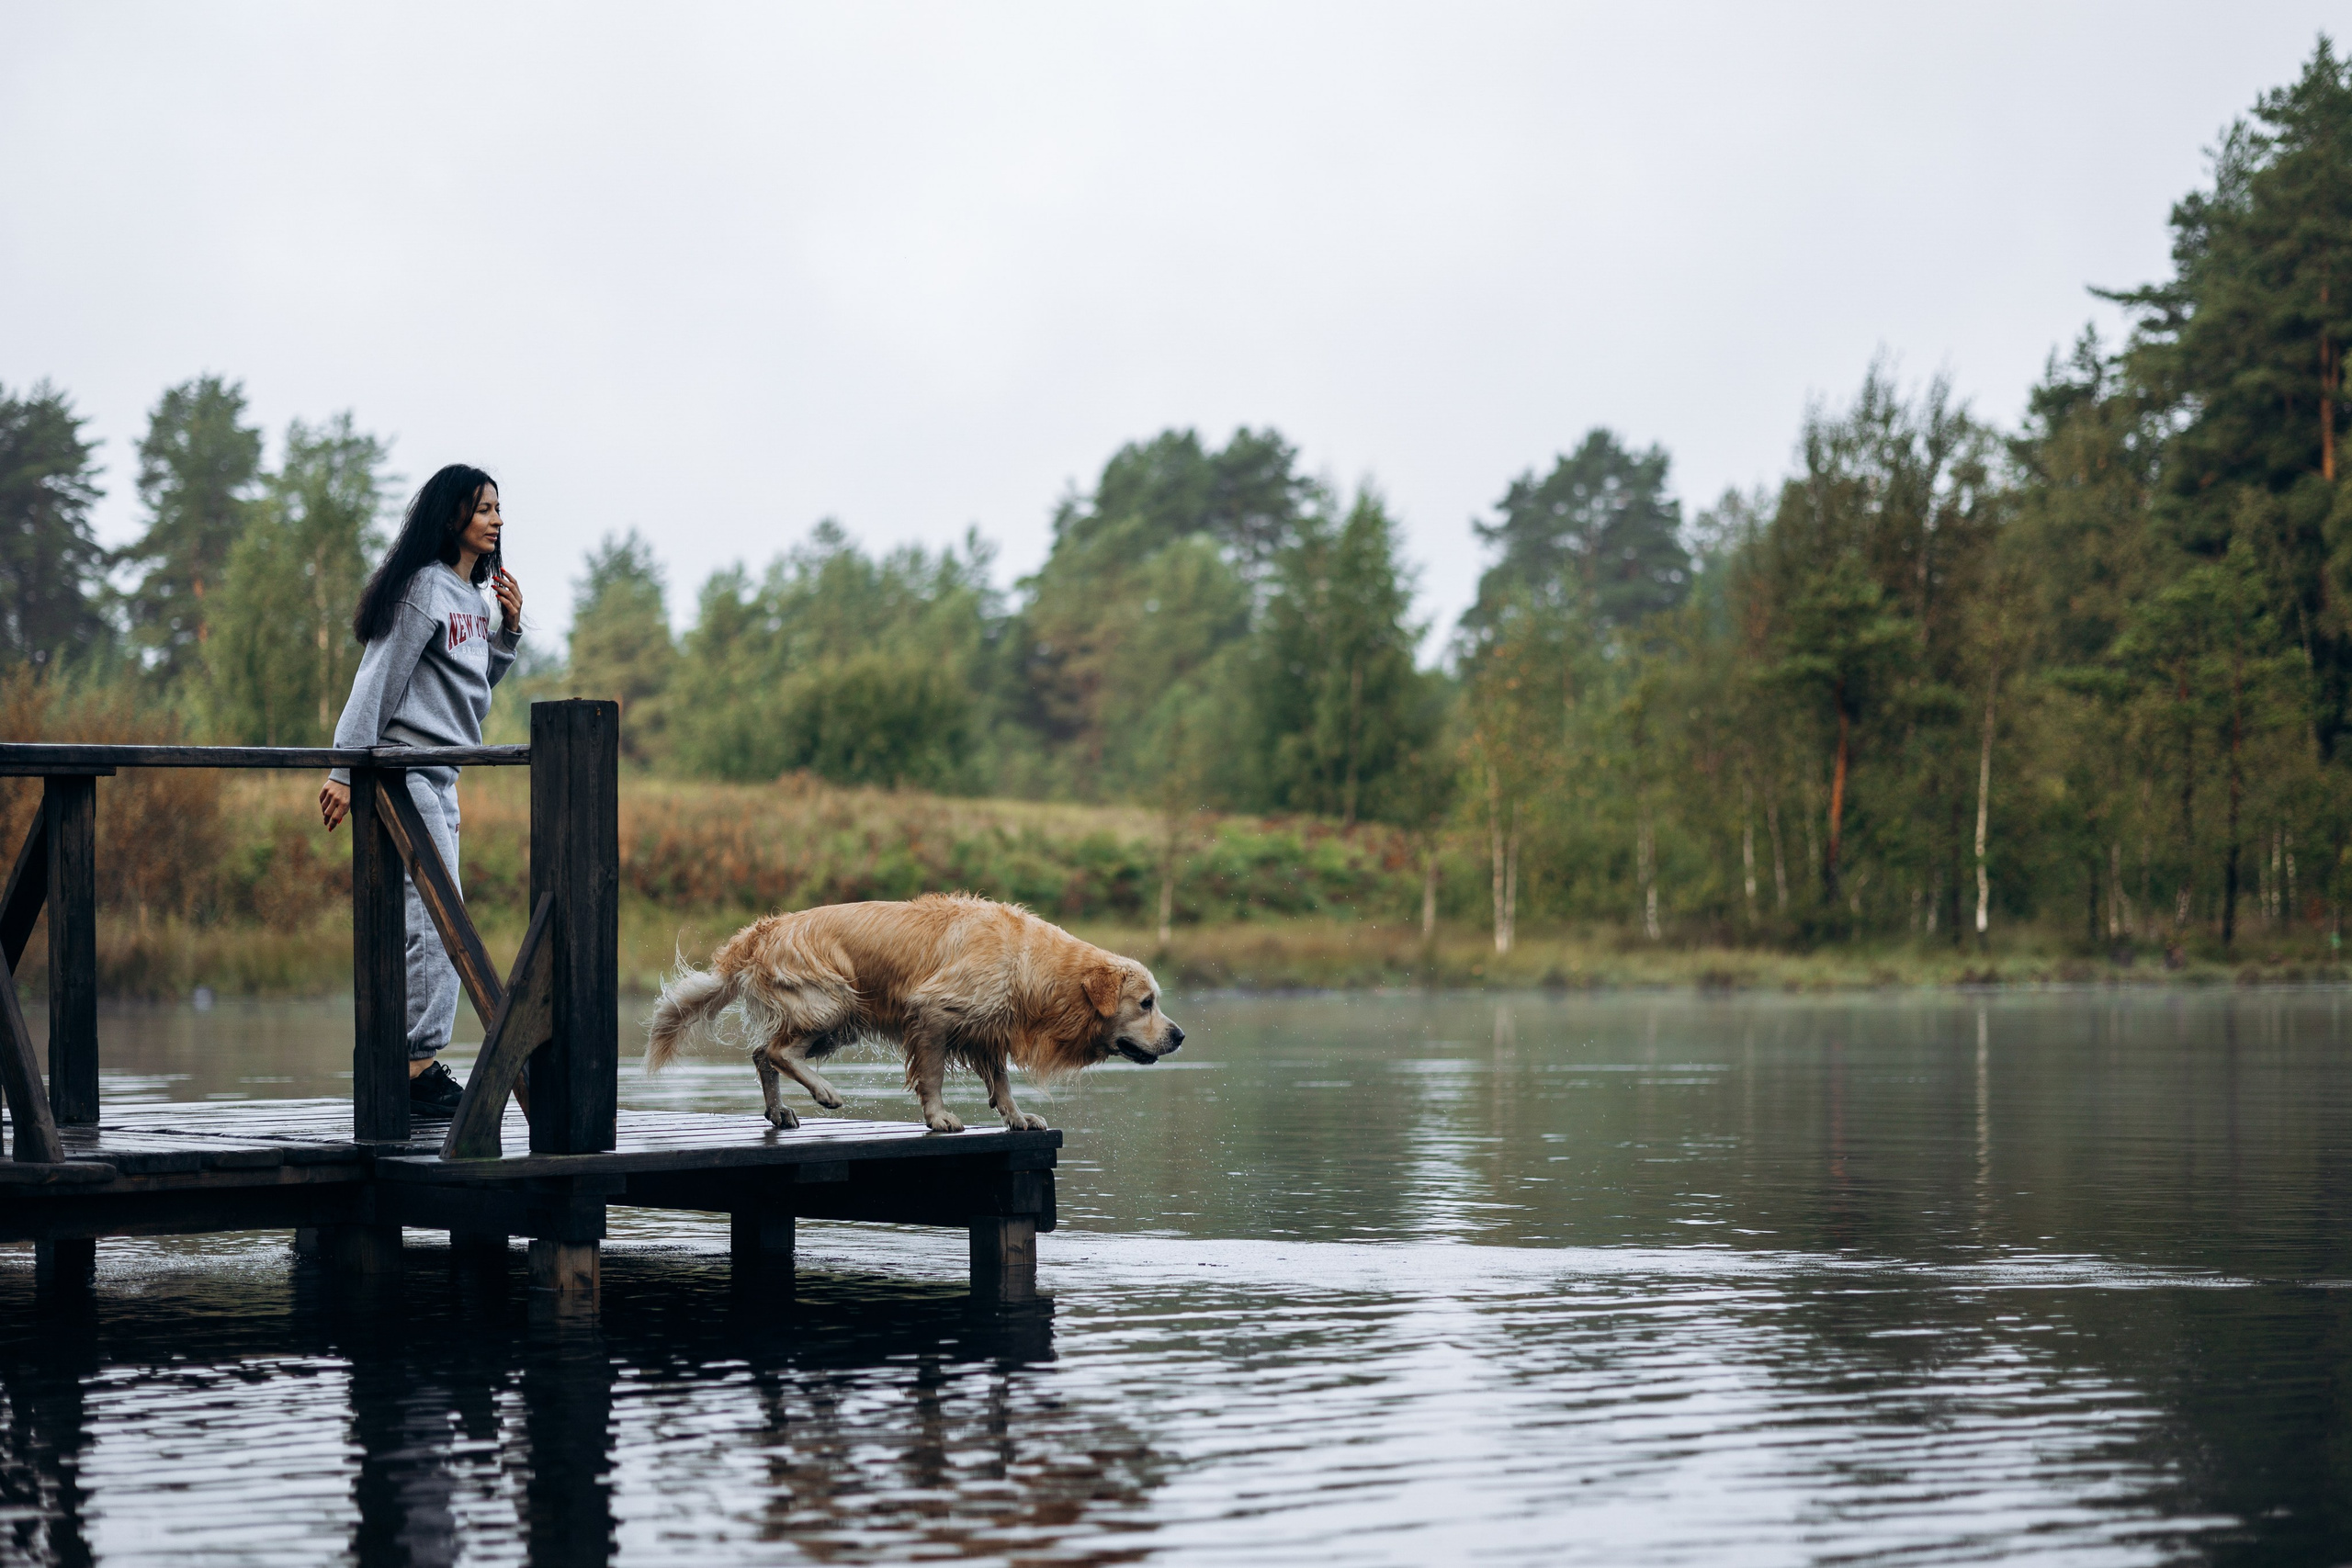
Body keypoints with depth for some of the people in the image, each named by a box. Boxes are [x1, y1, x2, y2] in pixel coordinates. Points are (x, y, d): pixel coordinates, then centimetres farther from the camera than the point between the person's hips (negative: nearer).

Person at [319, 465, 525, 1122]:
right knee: (435, 923, -12)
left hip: (439, 780, 10)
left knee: (433, 925, 9)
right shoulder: (424, 588, -11)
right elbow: (376, 681, -16)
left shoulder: (469, 595, 17)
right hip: (403, 769, -10)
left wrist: (507, 629, 10)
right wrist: (346, 771, -21)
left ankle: (417, 1069, 12)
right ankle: (419, 1070, -11)